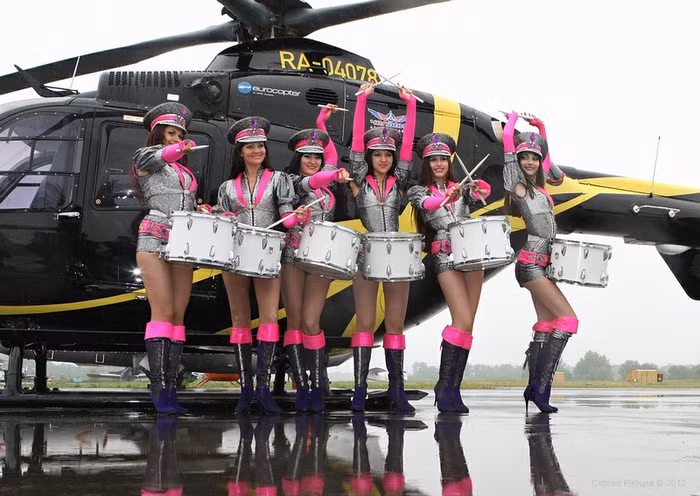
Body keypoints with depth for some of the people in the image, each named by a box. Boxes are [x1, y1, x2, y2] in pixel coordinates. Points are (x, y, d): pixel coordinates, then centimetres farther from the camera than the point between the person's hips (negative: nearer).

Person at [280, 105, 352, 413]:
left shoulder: (325, 182, 16)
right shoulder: (291, 181, 2)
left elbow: (332, 157, 28)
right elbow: (310, 182, -18)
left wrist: (321, 125, 33)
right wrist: (337, 175, -35)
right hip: (293, 255, -2)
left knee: (311, 322, -7)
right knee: (294, 321, -3)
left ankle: (317, 388, -2)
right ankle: (301, 388, -1)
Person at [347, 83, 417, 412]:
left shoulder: (398, 182, 10)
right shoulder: (359, 181, 5)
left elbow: (408, 145, 3)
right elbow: (357, 142, -2)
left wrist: (411, 105, -1)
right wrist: (362, 100, -6)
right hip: (367, 255, -2)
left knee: (395, 323, 4)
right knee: (365, 322, -3)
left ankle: (396, 388, 8)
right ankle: (360, 389, -2)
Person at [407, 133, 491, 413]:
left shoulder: (461, 187, 17)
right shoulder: (419, 191, 8)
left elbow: (482, 191, -5)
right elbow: (427, 204, -16)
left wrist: (478, 188, -29)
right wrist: (448, 197, -38)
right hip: (445, 257, -4)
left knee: (467, 325, 0)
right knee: (462, 321, -17)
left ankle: (453, 389, 5)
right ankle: (445, 386, -9)